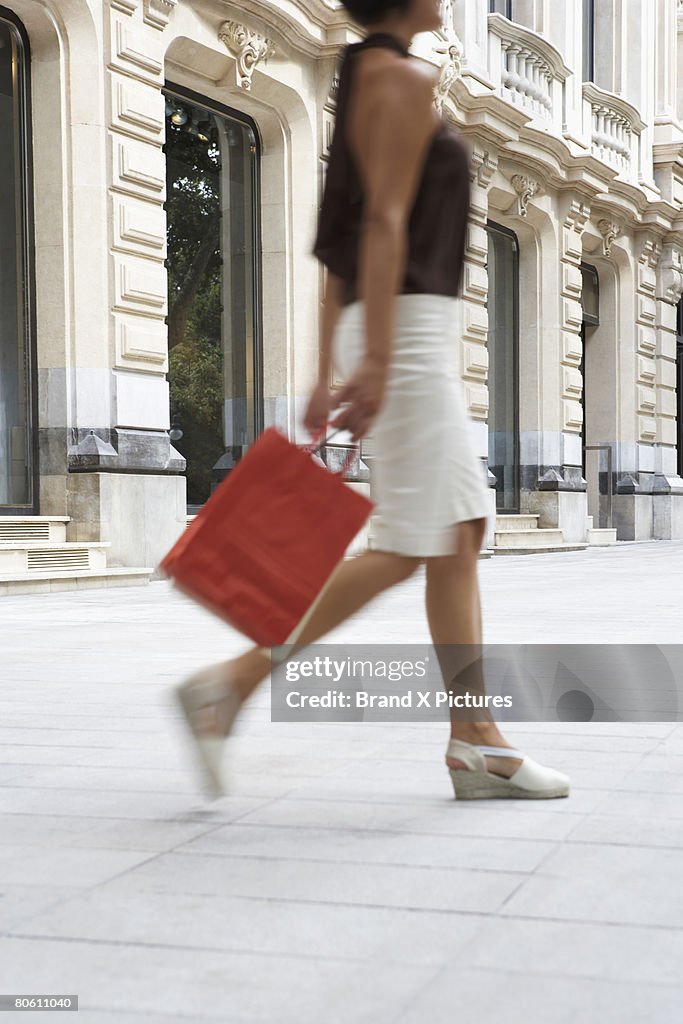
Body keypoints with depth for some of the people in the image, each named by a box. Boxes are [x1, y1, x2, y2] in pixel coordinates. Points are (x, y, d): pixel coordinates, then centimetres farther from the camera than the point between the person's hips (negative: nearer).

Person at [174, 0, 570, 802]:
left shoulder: (365, 80, 22)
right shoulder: (404, 76, -7)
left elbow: (341, 251, 19)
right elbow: (384, 223, -18)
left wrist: (327, 375, 17)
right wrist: (376, 361, -24)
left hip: (407, 341, 10)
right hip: (404, 330, -10)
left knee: (460, 536, 6)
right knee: (403, 549, -9)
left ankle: (477, 743, 9)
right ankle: (231, 683, -7)